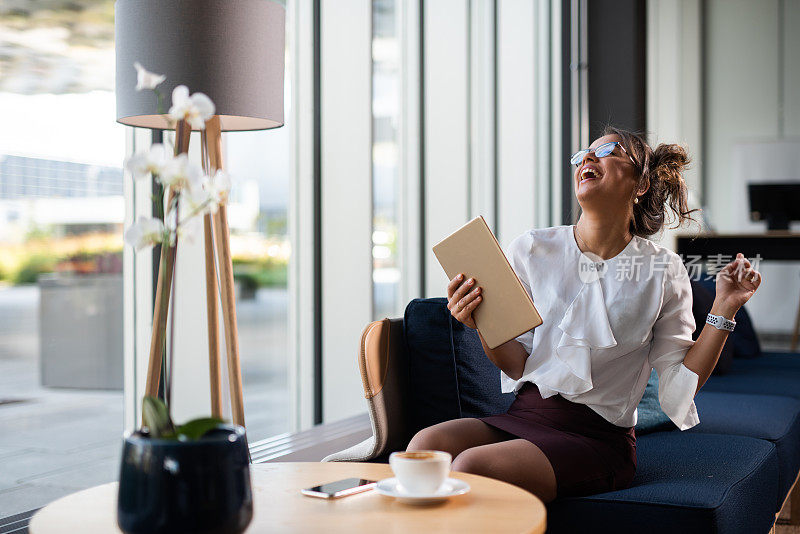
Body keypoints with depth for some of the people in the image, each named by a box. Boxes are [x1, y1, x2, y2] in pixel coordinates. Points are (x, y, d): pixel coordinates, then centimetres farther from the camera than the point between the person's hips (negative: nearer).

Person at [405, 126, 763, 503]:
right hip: (523, 416, 3)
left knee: (471, 467, -29)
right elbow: (518, 366, 5)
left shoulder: (663, 272, 2)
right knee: (426, 446, -27)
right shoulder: (531, 250, 5)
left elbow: (680, 384, 3)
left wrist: (723, 309, -4)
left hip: (597, 438, -3)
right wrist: (482, 325, -14)